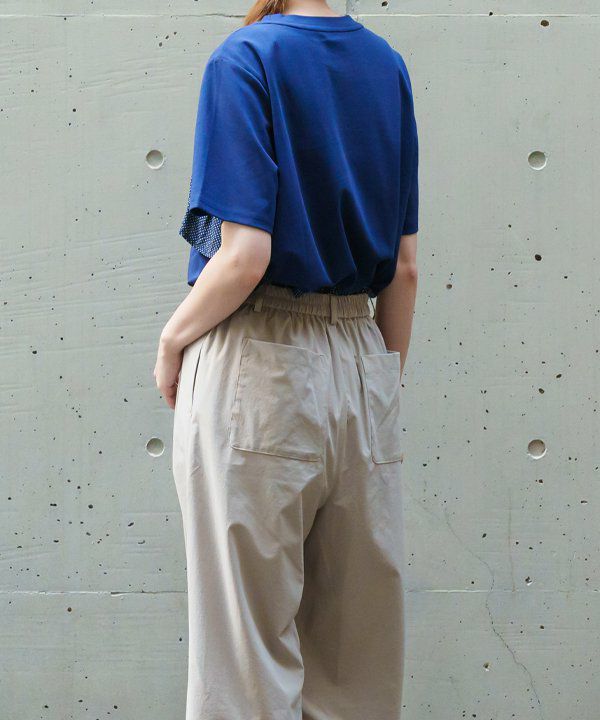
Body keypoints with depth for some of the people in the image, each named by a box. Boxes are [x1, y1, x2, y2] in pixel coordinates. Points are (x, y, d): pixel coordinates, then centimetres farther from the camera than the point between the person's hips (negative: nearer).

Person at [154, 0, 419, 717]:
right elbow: (405, 266, 10)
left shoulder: (245, 58, -9)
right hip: (362, 363, 6)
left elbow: (244, 256, -17)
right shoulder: (388, 66, 9)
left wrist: (171, 342, -2)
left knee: (250, 656, 2)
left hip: (257, 368, -6)